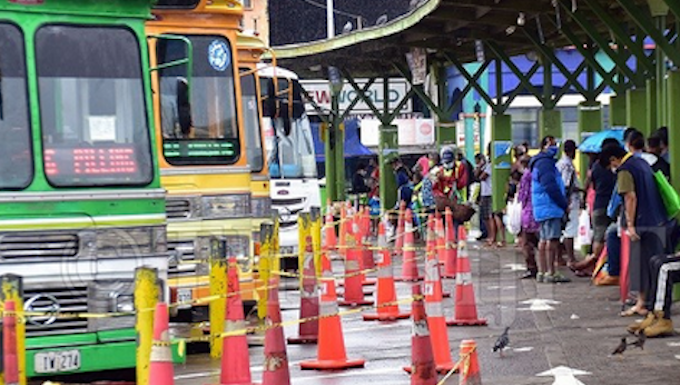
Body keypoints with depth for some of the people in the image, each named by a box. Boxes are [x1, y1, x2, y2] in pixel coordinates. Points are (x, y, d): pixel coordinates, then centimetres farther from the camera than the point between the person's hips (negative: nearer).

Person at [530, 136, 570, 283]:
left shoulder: (544, 162, 22)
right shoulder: (545, 163, -12)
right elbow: (551, 187, -19)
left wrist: (563, 202, 18)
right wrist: (564, 204, -13)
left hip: (542, 209, 11)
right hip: (550, 208, -11)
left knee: (544, 239, 11)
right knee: (552, 239, -11)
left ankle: (542, 272, 14)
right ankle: (551, 273, -13)